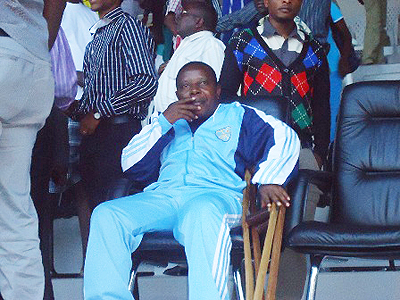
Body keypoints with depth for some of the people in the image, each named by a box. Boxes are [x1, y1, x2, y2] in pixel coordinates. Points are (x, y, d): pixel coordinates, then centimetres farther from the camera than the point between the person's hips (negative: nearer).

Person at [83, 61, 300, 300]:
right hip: (162, 196, 4)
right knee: (106, 215, -25)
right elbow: (130, 164, 20)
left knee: (202, 212, -42)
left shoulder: (238, 116, 25)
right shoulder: (167, 123, 33)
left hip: (216, 194, -3)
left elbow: (285, 137, 9)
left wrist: (268, 180, -9)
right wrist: (163, 122, 9)